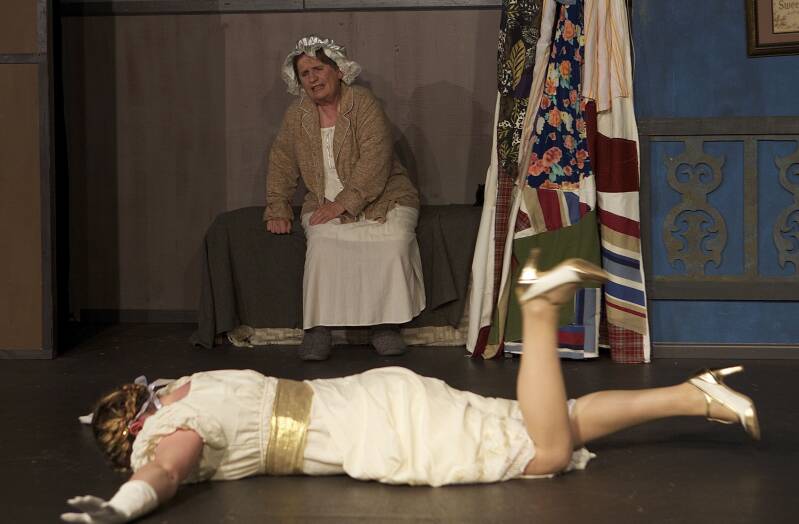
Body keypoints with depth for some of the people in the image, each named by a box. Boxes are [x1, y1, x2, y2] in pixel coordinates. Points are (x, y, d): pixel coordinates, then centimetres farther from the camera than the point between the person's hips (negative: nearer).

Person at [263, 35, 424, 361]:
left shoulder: (363, 103, -7)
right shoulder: (297, 115, 9)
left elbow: (375, 158, -17)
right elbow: (281, 163, 15)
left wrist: (344, 203, -23)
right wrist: (277, 210, 1)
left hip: (382, 199, -3)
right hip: (325, 206, 3)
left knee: (394, 240, -31)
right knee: (322, 240, -30)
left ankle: (385, 325, -20)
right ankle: (317, 328, -25)